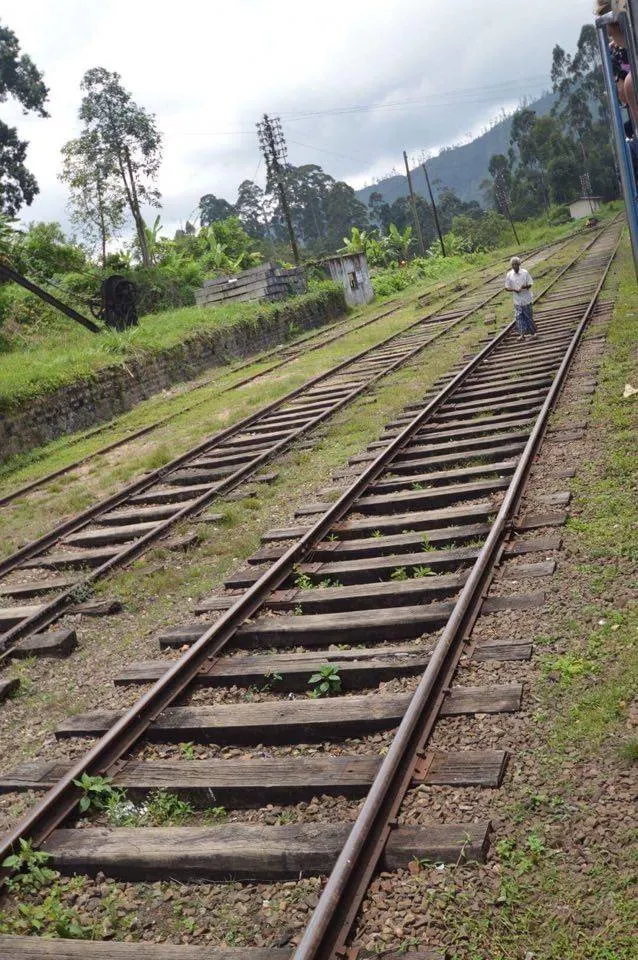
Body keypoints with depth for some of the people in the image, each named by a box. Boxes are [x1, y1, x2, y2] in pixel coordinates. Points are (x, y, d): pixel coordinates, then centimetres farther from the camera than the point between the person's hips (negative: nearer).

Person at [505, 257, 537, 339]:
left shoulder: (525, 273, -7)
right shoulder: (509, 275, -2)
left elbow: (530, 284, -3)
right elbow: (506, 287, 2)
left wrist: (525, 287, -25)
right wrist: (514, 290, -17)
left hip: (526, 299, -2)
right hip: (517, 300, 2)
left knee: (528, 315, 5)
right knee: (519, 316, 0)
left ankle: (532, 332, 18)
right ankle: (522, 334, 3)